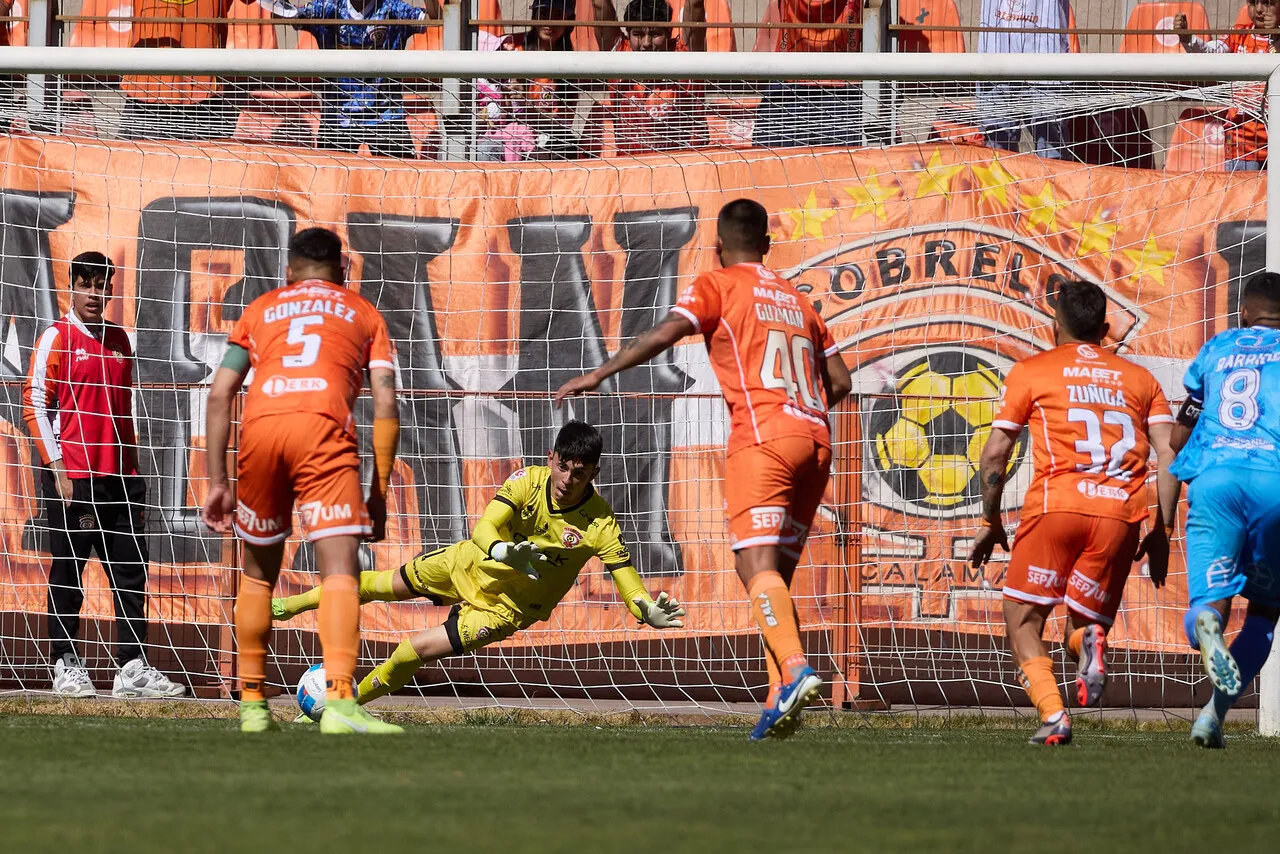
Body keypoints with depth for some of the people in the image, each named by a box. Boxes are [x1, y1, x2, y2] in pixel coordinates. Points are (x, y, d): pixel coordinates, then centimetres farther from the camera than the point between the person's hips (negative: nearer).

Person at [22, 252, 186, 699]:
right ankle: (65, 664, 6)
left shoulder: (120, 340, 15)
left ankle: (132, 667, 3)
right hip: (71, 474, -6)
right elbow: (34, 405, -5)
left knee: (131, 570, 2)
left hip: (118, 475, 6)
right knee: (68, 572, -1)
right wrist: (56, 467, -11)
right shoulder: (56, 338, -2)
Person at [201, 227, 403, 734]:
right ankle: (338, 702, -29)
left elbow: (219, 395, 18)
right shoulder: (363, 314, 25)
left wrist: (217, 482, 19)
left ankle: (252, 706, 24)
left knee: (258, 573, 20)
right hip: (323, 427, -2)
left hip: (259, 426, 2)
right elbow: (385, 404, 12)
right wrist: (379, 491, 14)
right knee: (339, 569, -10)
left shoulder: (261, 310, 29)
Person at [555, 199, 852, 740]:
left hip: (762, 437, -6)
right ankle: (782, 700, -3)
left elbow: (663, 335, -8)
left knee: (758, 565, -16)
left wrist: (597, 376, -5)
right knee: (776, 574, 9)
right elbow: (840, 382, 23)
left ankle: (794, 671, -39)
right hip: (815, 440, 6)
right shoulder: (797, 300, 25)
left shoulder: (718, 286, 7)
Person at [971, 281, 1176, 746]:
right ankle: (1090, 641, -22)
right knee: (1082, 626, 15)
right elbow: (1169, 456, 11)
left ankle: (1052, 713, -16)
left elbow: (995, 454, 9)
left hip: (1055, 503, -3)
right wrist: (1161, 531, 14)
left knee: (1023, 621, 9)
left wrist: (990, 523, 19)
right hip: (1122, 515, 3)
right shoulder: (1140, 378, 20)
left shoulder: (1030, 372, 13)